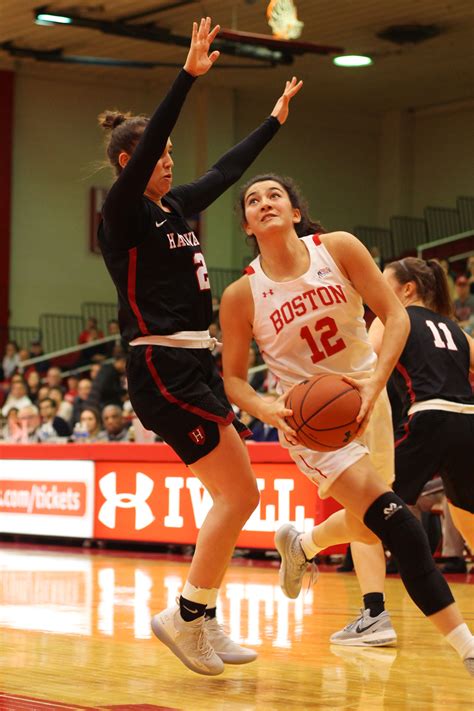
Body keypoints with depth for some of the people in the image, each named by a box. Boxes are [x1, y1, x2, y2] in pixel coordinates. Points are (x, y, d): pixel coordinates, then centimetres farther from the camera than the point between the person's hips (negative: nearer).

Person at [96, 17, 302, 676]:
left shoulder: (175, 208, 15)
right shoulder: (122, 213, -8)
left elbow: (226, 170, 29)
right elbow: (143, 152, -24)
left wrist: (274, 119, 38)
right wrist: (188, 76, -32)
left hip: (196, 364, 9)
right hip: (161, 369, -9)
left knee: (233, 494, 8)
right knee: (240, 493, -11)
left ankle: (204, 623, 14)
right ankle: (185, 615, -2)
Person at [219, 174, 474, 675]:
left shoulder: (338, 249, -10)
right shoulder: (241, 296, -11)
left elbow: (395, 316, -11)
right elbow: (232, 377, -2)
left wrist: (373, 386, -25)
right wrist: (269, 411, -23)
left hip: (368, 396, 3)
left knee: (368, 526, 17)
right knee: (391, 519, -19)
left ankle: (300, 544, 53)